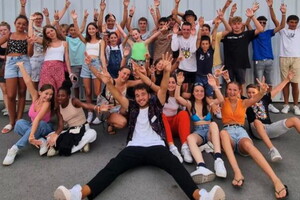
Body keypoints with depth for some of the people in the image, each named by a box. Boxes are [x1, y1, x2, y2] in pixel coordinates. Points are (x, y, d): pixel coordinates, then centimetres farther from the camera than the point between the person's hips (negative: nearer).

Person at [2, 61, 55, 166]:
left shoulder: (47, 103, -24)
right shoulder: (35, 97, -11)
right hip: (33, 126, 4)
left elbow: (37, 119, -39)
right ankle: (40, 141, -33)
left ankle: (14, 149, -38)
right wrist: (21, 66, -16)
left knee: (40, 124, -41)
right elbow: (28, 82, -19)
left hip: (45, 128, -4)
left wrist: (31, 135, -50)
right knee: (19, 123, -28)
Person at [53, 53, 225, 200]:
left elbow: (163, 89, 1)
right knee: (113, 166, -23)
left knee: (175, 164, -29)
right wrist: (108, 83, -10)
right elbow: (119, 96, 9)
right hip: (134, 147, 1)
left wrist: (167, 72, -17)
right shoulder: (132, 107, 21)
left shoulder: (155, 105, 17)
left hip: (156, 146, -1)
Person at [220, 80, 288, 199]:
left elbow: (255, 99, -7)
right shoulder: (224, 102, 15)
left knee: (247, 144, -37)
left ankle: (276, 180, -51)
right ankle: (237, 173, -52)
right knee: (223, 132, -39)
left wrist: (262, 91, -29)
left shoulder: (244, 103, 16)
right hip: (227, 131, 0)